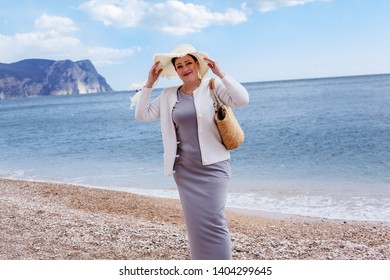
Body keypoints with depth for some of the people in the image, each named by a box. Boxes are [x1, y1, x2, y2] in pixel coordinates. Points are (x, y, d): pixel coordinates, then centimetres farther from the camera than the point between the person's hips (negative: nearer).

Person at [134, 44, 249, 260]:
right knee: (196, 223, 8)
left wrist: (220, 74, -17)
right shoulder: (168, 96, 10)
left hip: (212, 166, -4)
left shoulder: (213, 87, -2)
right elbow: (142, 114, 9)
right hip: (184, 169, 4)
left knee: (213, 221, -9)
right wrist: (150, 83, 4)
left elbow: (242, 100, -15)